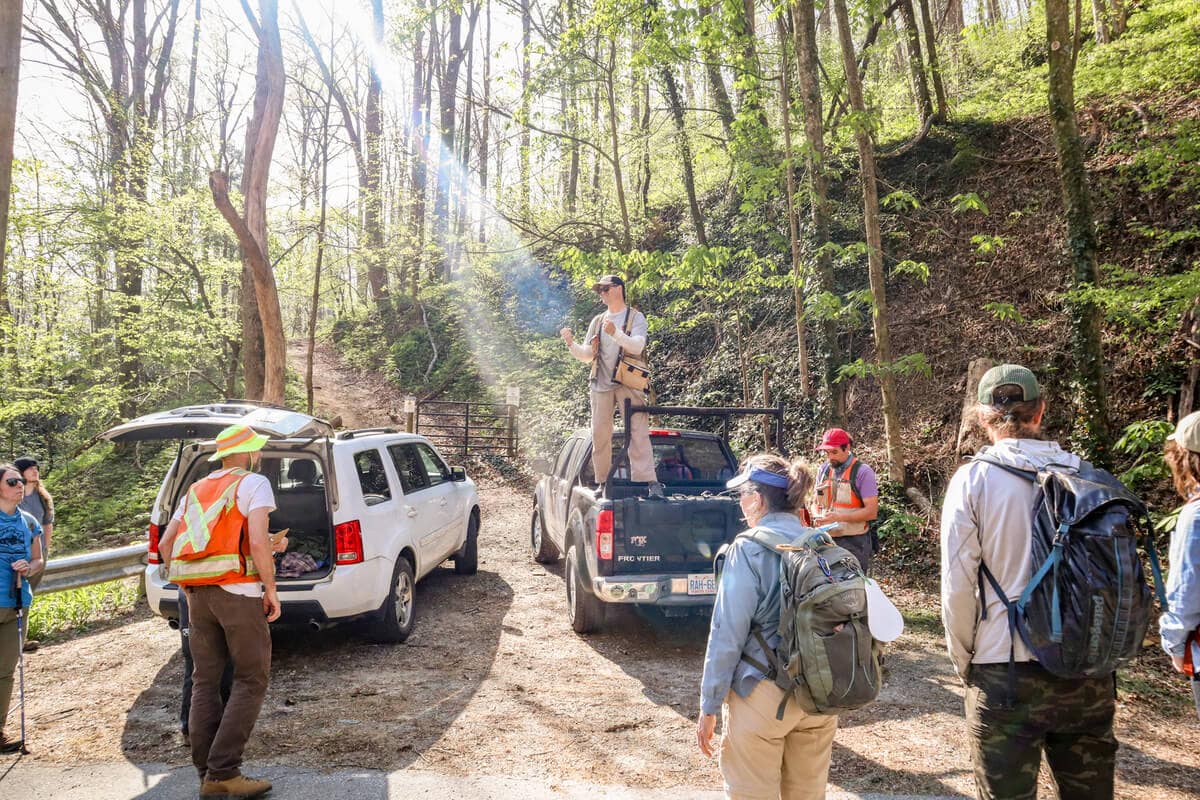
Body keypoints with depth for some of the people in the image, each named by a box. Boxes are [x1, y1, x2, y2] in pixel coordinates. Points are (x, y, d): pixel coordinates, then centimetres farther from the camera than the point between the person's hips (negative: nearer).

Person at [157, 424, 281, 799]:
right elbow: (258, 542, -15)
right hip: (238, 591, -7)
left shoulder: (197, 489, 19)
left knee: (205, 681, 10)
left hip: (197, 594, 7)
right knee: (250, 680, 0)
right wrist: (272, 590, -7)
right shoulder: (253, 483, -3)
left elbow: (165, 543, 18)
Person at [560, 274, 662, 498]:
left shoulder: (635, 317, 6)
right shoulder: (597, 321, 19)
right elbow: (586, 356, 17)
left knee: (638, 432, -13)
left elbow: (637, 346, -11)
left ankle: (650, 481, -17)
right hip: (600, 384, 5)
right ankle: (603, 483, 12)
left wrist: (615, 333, -26)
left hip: (628, 384, -5)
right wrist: (571, 343, -2)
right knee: (599, 435, 4)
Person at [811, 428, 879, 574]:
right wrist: (817, 516, -5)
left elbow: (871, 511, -13)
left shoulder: (863, 472, -8)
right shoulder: (824, 470, 9)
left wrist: (838, 517, -22)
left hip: (854, 542, -5)